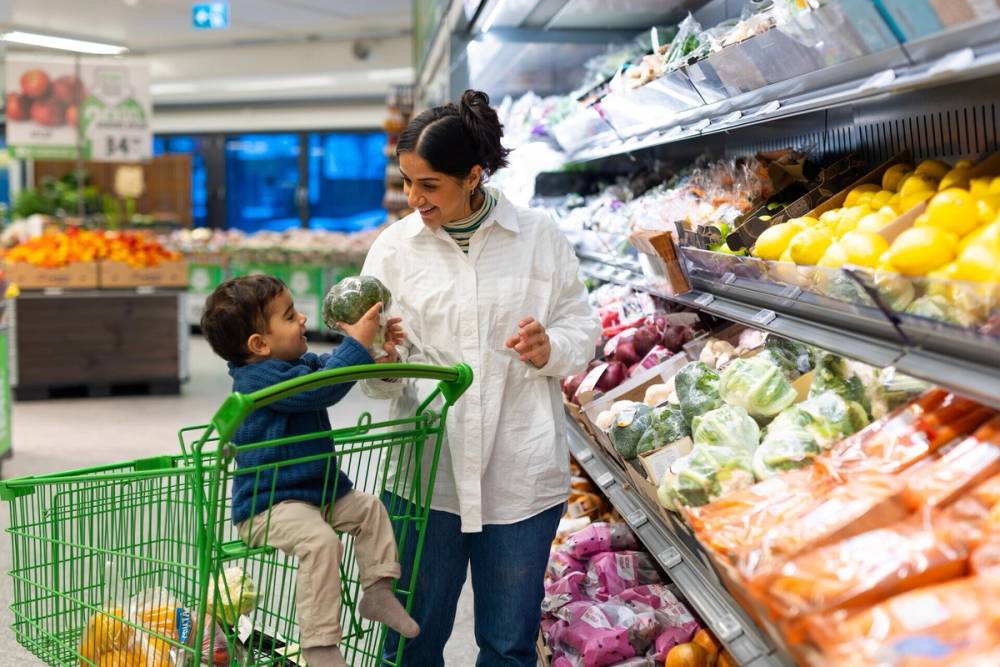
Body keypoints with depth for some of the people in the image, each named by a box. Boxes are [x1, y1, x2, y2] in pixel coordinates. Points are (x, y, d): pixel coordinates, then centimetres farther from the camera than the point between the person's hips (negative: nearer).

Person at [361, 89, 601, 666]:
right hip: (426, 472, 1)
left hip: (521, 472, 0)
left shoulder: (539, 236, 1)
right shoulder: (395, 247, 3)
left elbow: (582, 324, 8)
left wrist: (551, 347, -13)